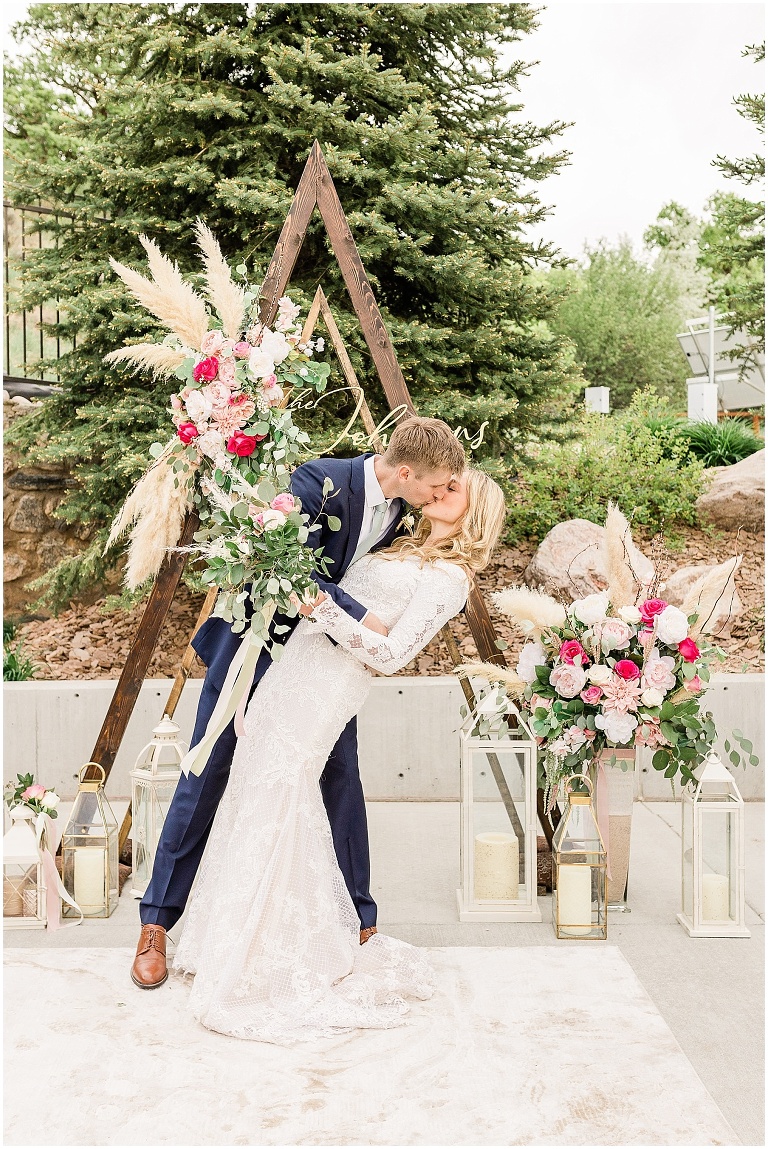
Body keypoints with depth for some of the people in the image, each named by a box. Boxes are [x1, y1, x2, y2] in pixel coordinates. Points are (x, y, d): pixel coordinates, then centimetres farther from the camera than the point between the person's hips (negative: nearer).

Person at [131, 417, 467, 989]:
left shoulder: (404, 506, -6)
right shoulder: (320, 481, -27)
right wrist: (361, 618, -36)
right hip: (257, 640, -5)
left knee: (341, 779, 4)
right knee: (207, 777, 3)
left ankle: (359, 919, 20)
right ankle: (157, 922, 17)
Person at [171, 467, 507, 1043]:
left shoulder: (450, 576, -4)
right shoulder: (403, 550, 22)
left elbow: (391, 655, -13)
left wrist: (321, 608, -20)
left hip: (328, 686, -8)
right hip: (294, 668, 8)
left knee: (277, 805, -8)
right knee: (258, 794, 9)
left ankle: (281, 962, 5)